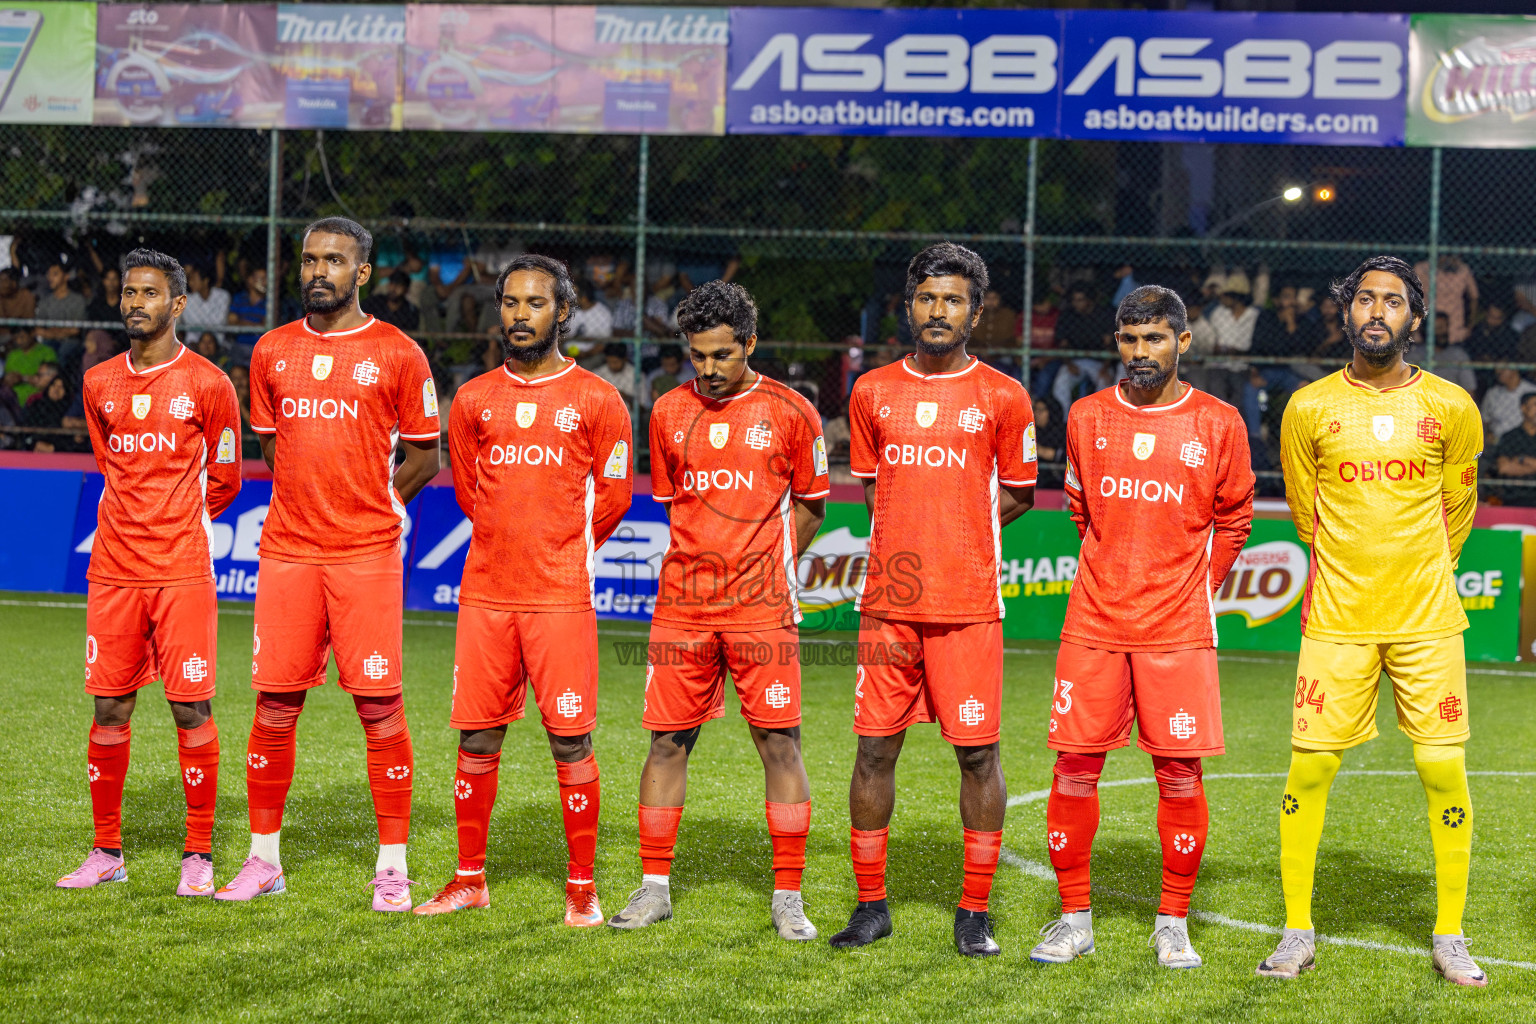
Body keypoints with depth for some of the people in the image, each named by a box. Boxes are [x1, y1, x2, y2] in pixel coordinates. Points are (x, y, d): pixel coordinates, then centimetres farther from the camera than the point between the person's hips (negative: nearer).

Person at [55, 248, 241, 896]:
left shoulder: (206, 384, -2)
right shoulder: (99, 384, 10)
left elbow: (224, 480, 7)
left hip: (182, 570, -4)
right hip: (113, 570, 4)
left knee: (192, 708, -3)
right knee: (109, 709, 5)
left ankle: (199, 856, 5)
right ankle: (106, 852, 14)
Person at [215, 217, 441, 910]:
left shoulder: (397, 354, 0)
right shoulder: (273, 352, 11)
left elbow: (423, 458, 6)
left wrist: (367, 508, 5)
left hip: (367, 555, -3)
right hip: (286, 552, 3)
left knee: (379, 706, -4)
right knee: (275, 704, 4)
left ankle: (392, 867, 3)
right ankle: (264, 860, 14)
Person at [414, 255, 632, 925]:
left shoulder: (595, 401, 1)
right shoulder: (474, 400, 9)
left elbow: (612, 498, 7)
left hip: (560, 595, -3)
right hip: (484, 593, 3)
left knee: (570, 739, -3)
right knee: (477, 735, 6)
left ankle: (582, 889, 4)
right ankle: (469, 881, 17)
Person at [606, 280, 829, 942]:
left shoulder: (790, 413, 0)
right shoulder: (669, 412, 8)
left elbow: (810, 507, 11)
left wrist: (763, 566, 8)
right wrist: (707, 562, 13)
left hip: (762, 607, -2)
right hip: (682, 606, 3)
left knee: (780, 743, -4)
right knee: (668, 739, 3)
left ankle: (788, 898, 2)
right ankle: (654, 888, 13)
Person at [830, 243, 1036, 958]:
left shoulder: (1002, 398, 1)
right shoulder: (873, 392, 9)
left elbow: (1017, 495, 10)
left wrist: (954, 539, 3)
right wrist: (908, 547, 7)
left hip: (968, 604, -2)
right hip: (888, 603, 2)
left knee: (978, 754, -1)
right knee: (874, 750, 4)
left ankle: (974, 913, 8)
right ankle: (870, 904, 15)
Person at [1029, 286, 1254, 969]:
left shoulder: (1218, 424, 0)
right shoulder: (1087, 418, 6)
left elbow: (1233, 520, 11)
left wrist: (1193, 589, 6)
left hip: (1177, 629, -2)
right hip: (1093, 623, 2)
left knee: (1179, 773, -2)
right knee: (1075, 767, 0)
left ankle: (1173, 924, 11)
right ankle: (1074, 919, 11)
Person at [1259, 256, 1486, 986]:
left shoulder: (1451, 408, 1)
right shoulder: (1309, 409, 0)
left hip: (1427, 620, 0)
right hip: (1337, 620, 0)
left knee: (1444, 770, -2)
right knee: (1309, 767, -3)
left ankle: (1450, 938, 11)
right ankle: (1297, 933, 10)